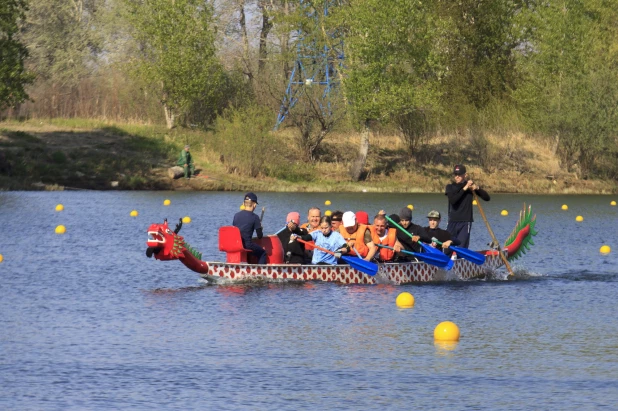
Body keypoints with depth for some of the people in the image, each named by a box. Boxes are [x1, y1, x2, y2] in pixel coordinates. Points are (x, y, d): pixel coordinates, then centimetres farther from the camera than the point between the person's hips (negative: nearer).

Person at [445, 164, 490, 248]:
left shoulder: (471, 186, 5)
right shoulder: (450, 187, 6)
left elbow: (487, 198, 0)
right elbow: (452, 200, -14)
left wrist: (477, 188, -15)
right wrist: (464, 189, -16)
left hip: (465, 222, -2)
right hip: (452, 221, 2)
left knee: (462, 247, -10)